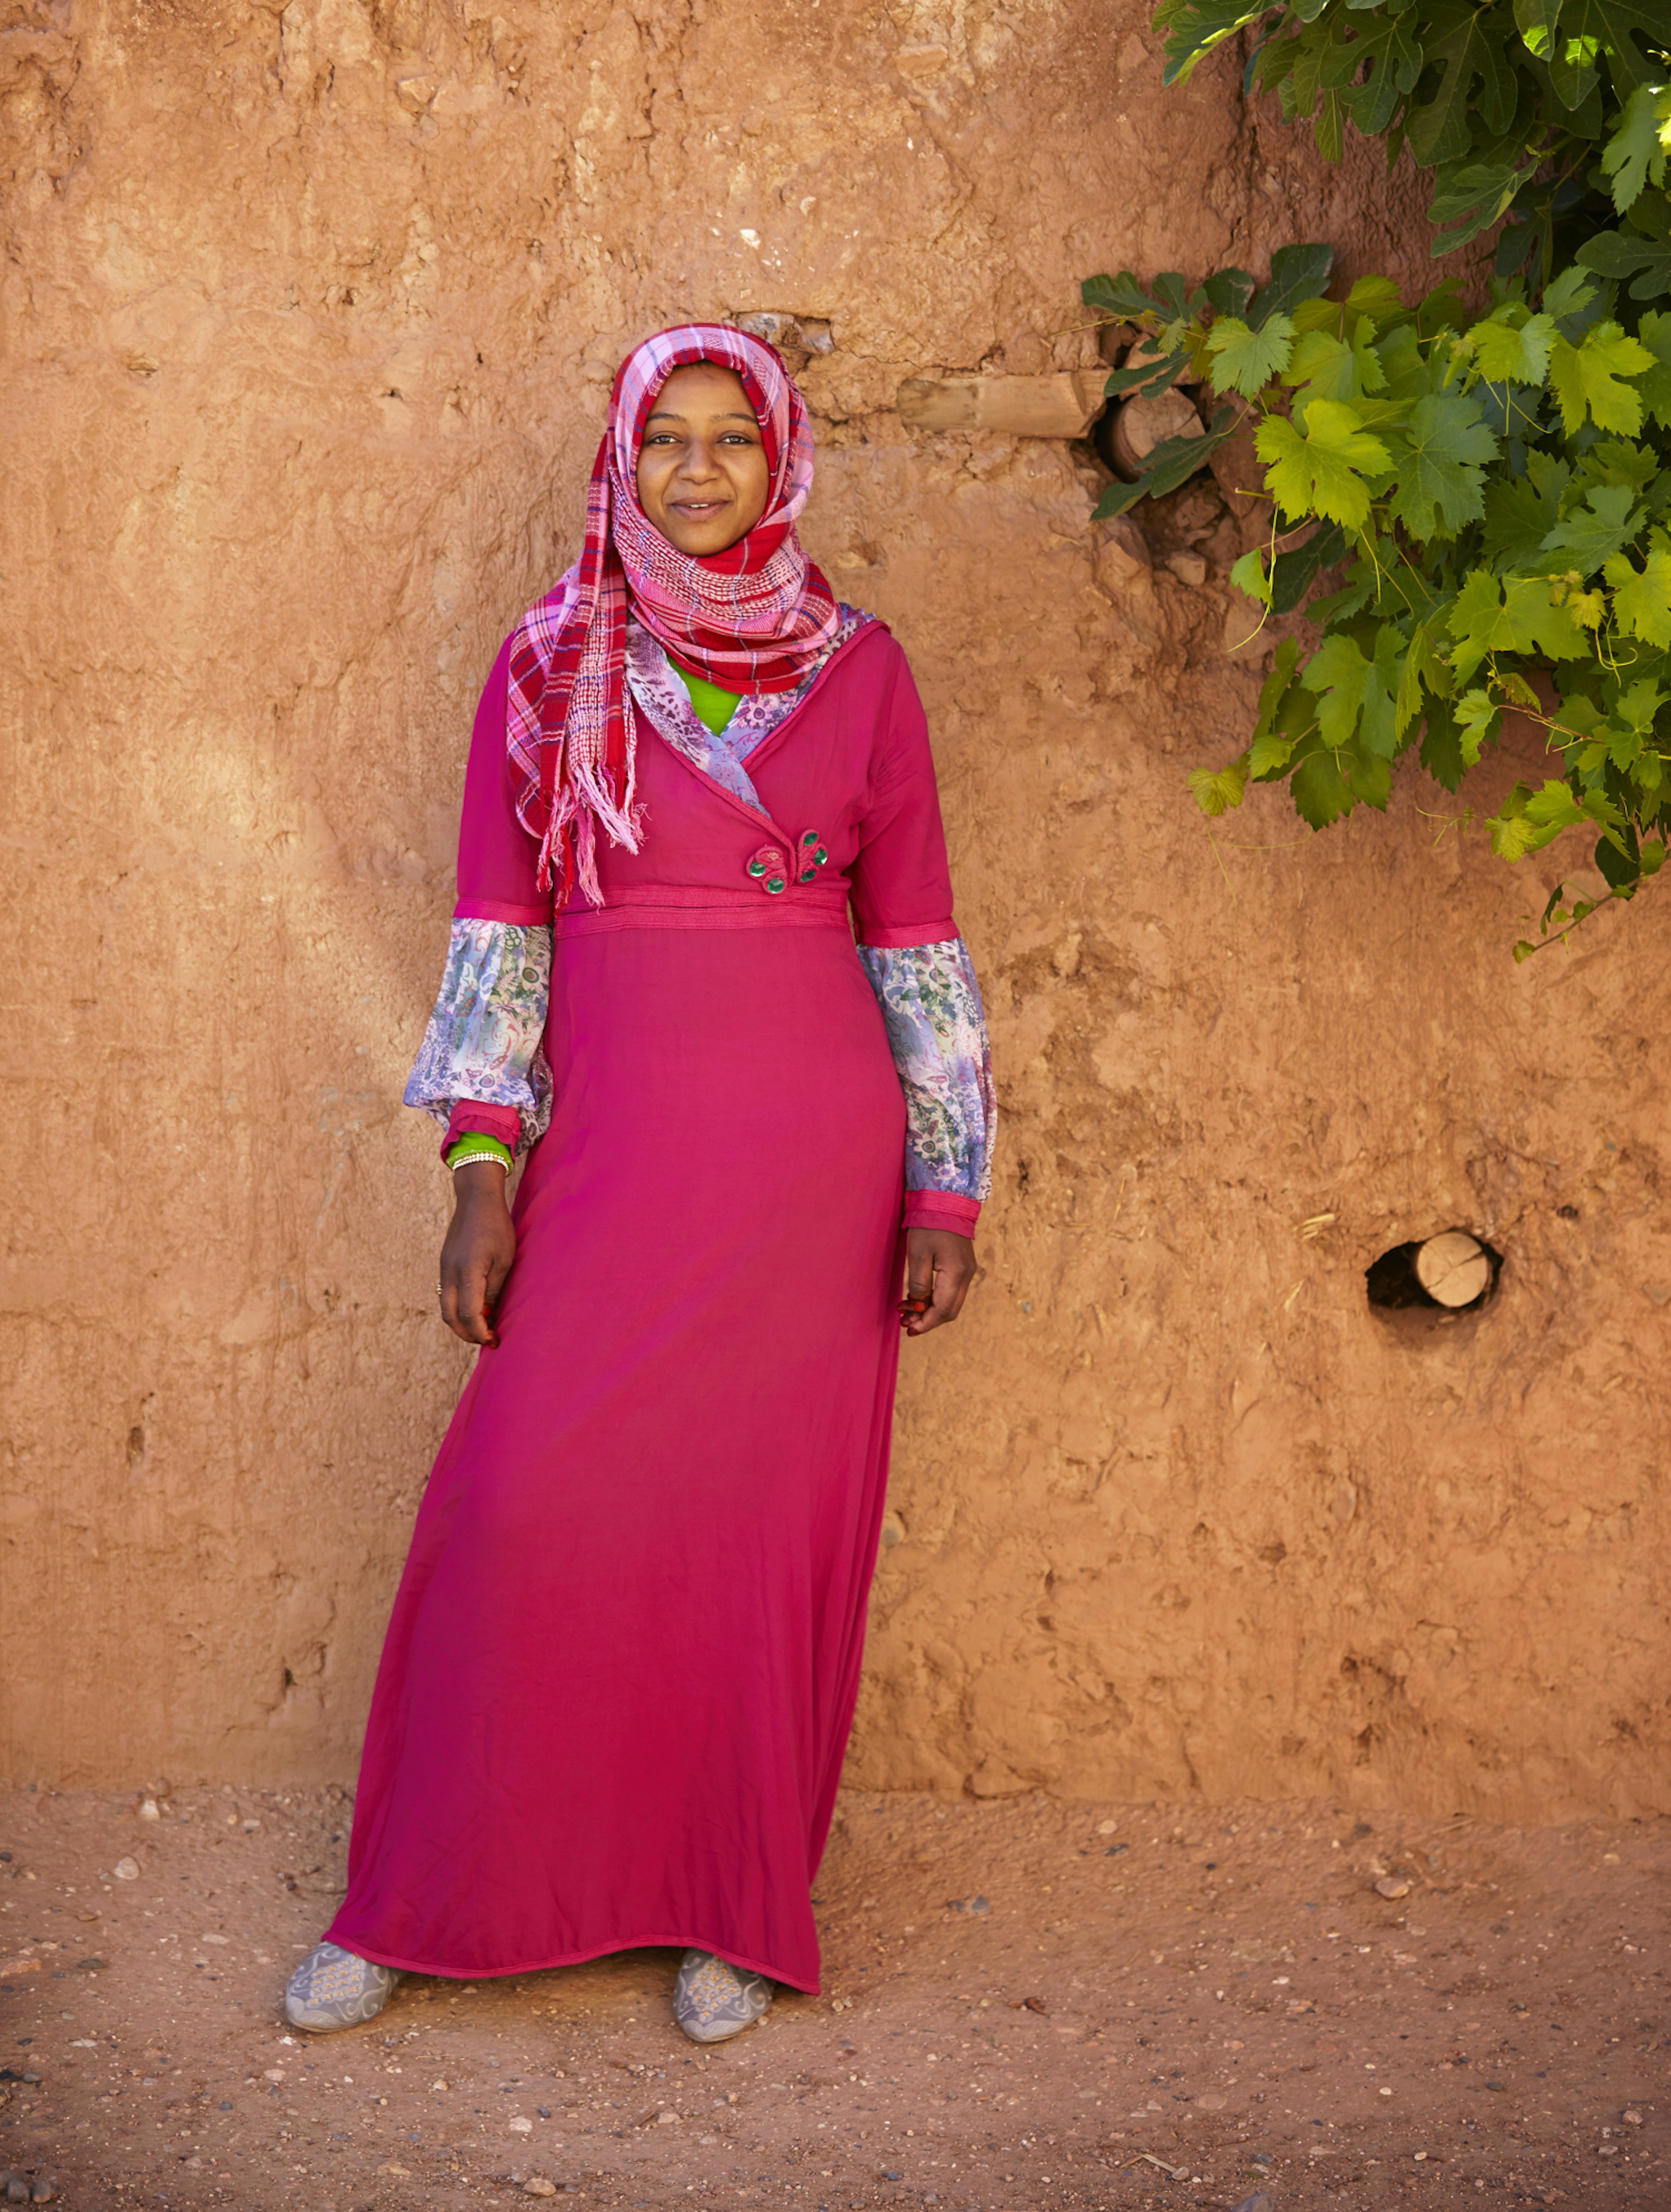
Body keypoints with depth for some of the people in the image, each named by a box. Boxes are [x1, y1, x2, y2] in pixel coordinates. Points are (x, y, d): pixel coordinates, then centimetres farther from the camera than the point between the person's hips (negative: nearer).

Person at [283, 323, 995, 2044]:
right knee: (522, 1506, -5)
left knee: (771, 1520, 4)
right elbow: (498, 926, 4)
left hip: (809, 1156, 0)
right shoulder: (548, 669, 6)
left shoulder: (858, 673, 5)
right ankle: (424, 1899, 13)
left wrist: (947, 1189, 2)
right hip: (609, 1151, 0)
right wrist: (482, 1169, -4)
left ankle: (732, 1906, 20)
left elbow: (916, 943, 6)